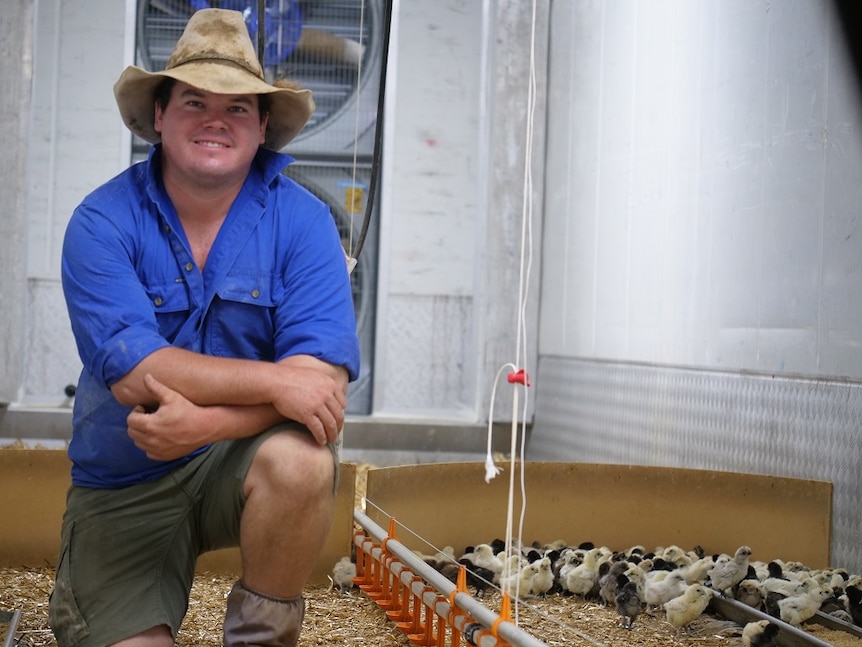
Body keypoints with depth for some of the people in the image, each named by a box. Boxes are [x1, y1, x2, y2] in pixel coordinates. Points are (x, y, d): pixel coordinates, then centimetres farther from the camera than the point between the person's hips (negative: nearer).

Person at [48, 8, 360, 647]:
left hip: (243, 454, 0)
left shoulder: (301, 221, -9)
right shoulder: (102, 222, -11)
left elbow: (323, 377, -19)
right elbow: (131, 373, -22)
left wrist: (208, 421, -32)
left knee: (300, 460, -33)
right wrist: (273, 383, -29)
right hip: (124, 486, 1)